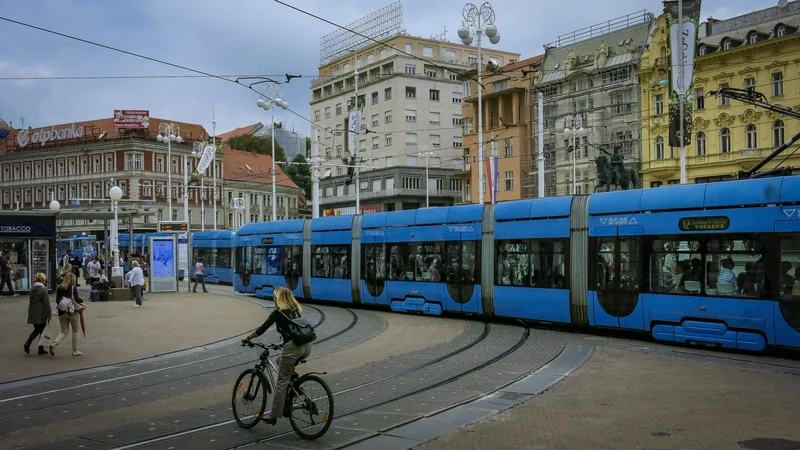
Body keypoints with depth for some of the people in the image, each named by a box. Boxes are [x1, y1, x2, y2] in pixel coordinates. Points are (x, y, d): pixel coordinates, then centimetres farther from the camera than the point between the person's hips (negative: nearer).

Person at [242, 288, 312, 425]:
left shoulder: (278, 312, 2)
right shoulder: (296, 311, 21)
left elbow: (262, 329, 5)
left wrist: (247, 338, 19)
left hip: (293, 348, -6)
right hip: (306, 347, 7)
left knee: (281, 382, 4)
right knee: (280, 361, 34)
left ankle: (273, 415, 8)